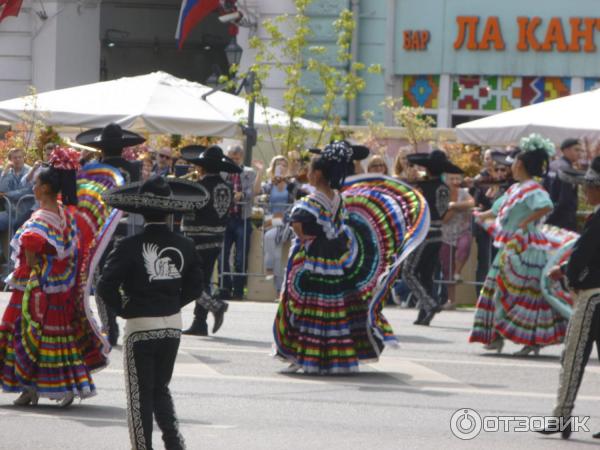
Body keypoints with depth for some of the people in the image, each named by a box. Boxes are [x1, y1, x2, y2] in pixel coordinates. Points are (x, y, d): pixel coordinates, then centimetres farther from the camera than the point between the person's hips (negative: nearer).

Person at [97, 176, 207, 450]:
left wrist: (123, 309, -2)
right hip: (172, 326, 4)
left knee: (140, 395, 5)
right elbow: (196, 286, 6)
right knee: (161, 387, 19)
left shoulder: (129, 247, -15)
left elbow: (106, 287, -17)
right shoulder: (184, 247, -2)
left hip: (140, 327, -4)